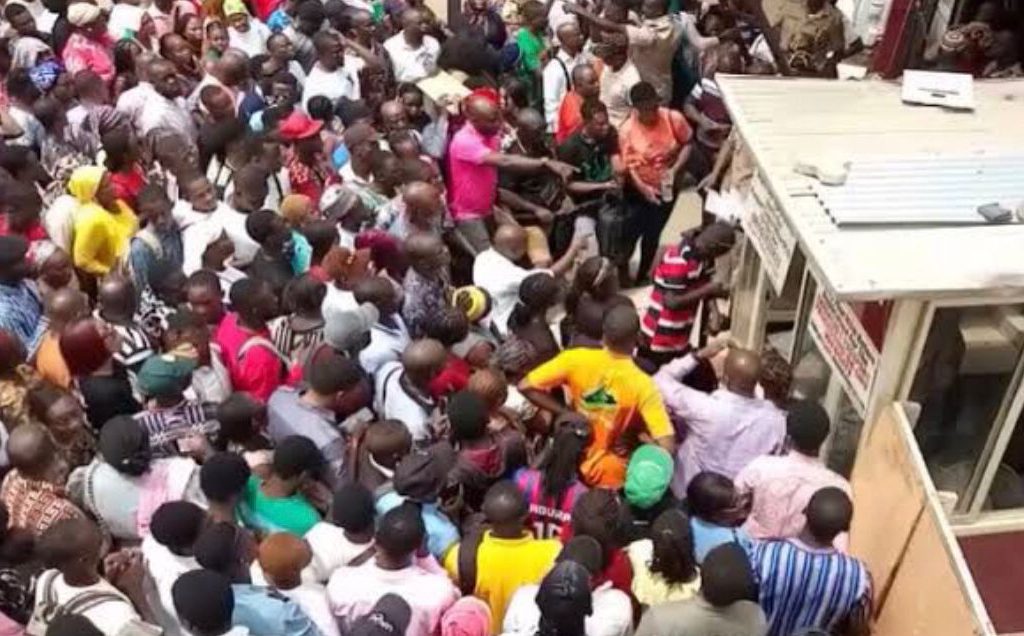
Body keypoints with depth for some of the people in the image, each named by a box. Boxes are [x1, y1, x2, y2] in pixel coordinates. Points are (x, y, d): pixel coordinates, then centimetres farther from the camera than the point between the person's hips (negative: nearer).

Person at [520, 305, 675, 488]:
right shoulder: (642, 385, -25)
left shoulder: (577, 359, -19)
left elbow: (526, 387, -17)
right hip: (607, 474, -2)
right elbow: (667, 449, -28)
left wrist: (566, 412, -11)